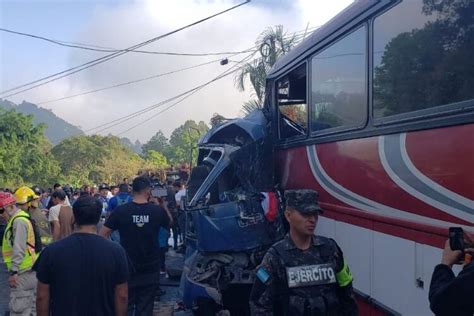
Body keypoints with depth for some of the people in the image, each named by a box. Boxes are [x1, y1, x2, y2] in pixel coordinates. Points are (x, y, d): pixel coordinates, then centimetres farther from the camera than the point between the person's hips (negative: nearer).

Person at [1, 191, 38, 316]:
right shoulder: (17, 219, 16)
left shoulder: (19, 221, -15)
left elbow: (19, 249, -21)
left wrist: (14, 271, -22)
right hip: (27, 271, 10)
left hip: (22, 273, -10)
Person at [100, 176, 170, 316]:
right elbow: (169, 224, 13)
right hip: (150, 270, 0)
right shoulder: (158, 210, -7)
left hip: (127, 270, 0)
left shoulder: (120, 210, -11)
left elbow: (103, 235, -8)